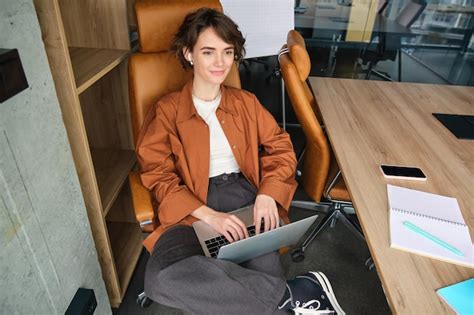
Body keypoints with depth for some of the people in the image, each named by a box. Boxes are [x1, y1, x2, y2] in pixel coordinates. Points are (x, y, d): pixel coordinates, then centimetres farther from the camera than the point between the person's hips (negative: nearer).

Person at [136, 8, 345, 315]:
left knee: (265, 268, -27)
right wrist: (209, 215, -17)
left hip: (246, 195, 2)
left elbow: (280, 146, 11)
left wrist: (267, 194, -8)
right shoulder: (167, 111, 3)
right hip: (194, 210, -1)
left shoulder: (245, 102, 14)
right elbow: (159, 177, -3)